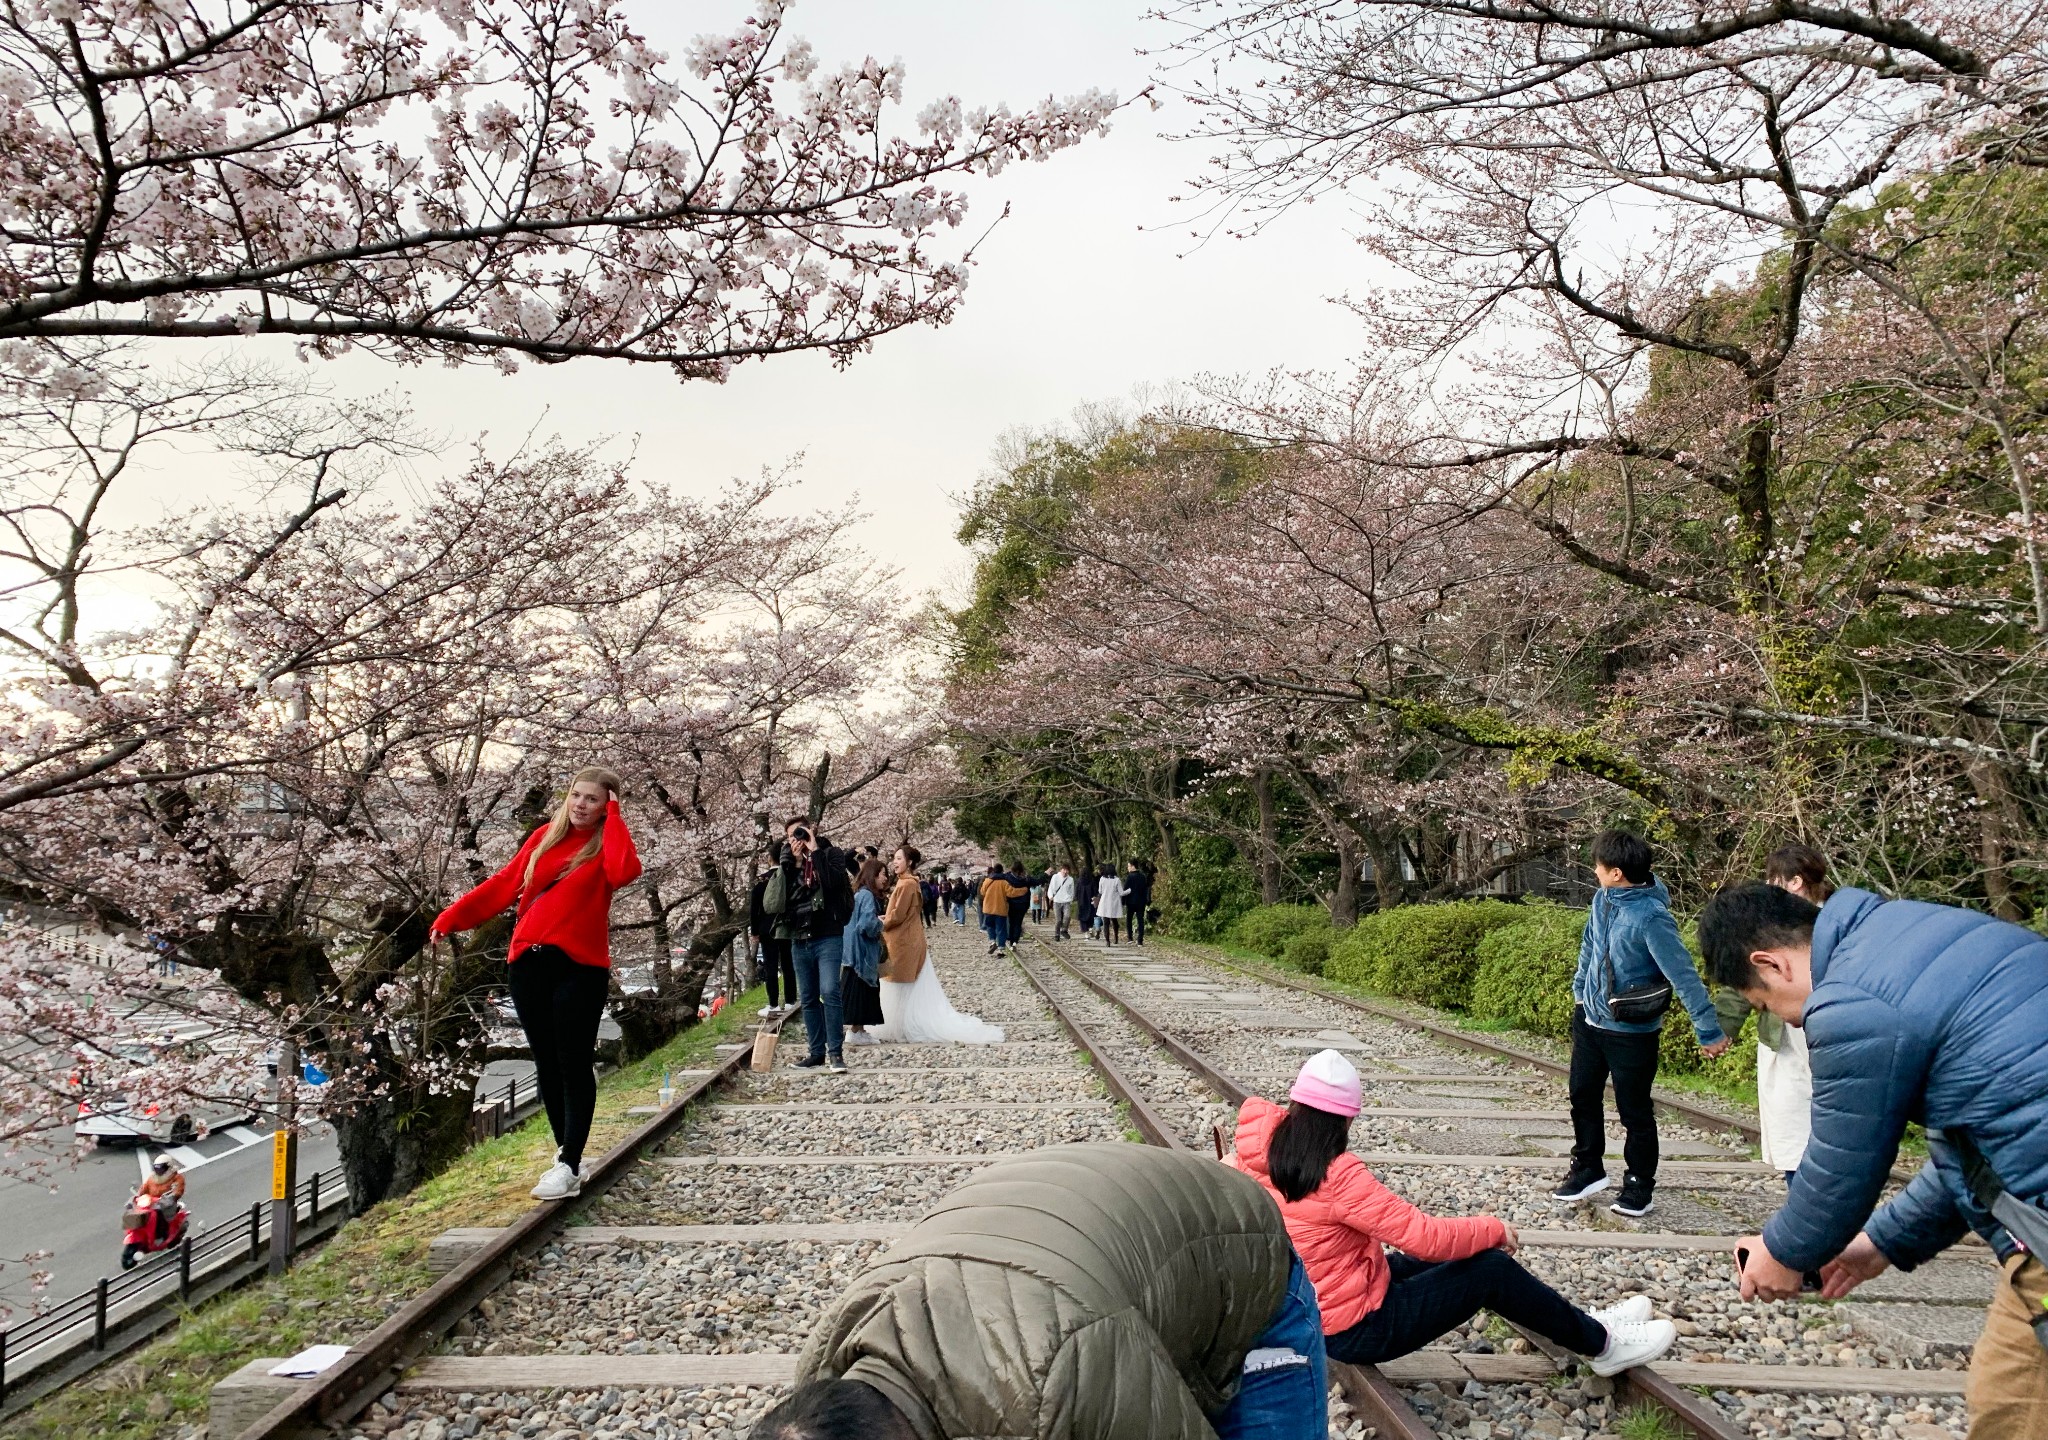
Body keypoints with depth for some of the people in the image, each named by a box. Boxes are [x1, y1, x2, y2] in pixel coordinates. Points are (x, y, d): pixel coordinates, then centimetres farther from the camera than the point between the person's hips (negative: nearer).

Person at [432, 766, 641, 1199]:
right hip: (529, 963, 5)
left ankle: (569, 1167, -3)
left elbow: (624, 872, -23)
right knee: (546, 1063, 10)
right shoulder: (545, 837, 12)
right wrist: (452, 917, 7)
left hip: (580, 967, -5)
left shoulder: (607, 845, 1)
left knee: (574, 1066, -4)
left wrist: (614, 817, -12)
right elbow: (503, 884, 13)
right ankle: (566, 1152, 21)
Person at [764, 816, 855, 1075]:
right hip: (799, 940, 5)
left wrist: (815, 850, -13)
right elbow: (775, 900, -1)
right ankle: (817, 1053, 16)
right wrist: (794, 862, -8)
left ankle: (835, 1052, -8)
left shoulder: (830, 855, 1)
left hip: (828, 937, -5)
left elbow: (834, 881, -19)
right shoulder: (788, 863, 12)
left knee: (830, 992, -14)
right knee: (808, 999, 9)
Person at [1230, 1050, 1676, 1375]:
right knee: (1490, 1268, -1)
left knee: (1437, 1259, 19)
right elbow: (1426, 1235, -25)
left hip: (1306, 1316, 9)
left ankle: (1576, 1323, 31)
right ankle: (1601, 1342, 20)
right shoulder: (1337, 1175, -29)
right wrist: (1494, 1229, -10)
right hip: (1357, 1327, -9)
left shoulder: (1258, 1156, -7)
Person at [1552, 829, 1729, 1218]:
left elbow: (1683, 975, -26)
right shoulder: (1603, 899, -3)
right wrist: (1579, 989, 21)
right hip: (1589, 1019, 7)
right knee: (1582, 1095, 18)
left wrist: (1709, 1030, -24)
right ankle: (1588, 1169, 35)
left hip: (1632, 1031, -7)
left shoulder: (1651, 917, -26)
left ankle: (1639, 1188, 25)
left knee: (1635, 1112, 8)